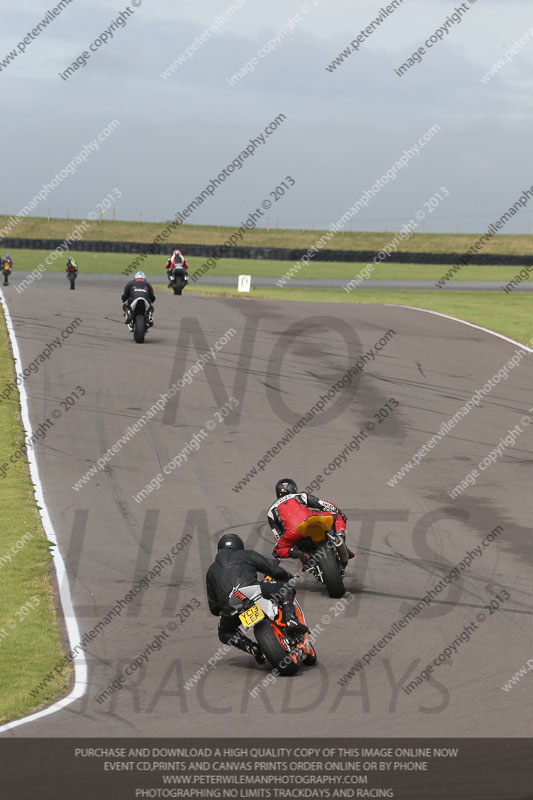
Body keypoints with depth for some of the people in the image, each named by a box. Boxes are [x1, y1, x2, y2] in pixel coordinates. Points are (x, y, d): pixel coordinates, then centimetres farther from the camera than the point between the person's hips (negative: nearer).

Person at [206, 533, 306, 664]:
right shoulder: (247, 555, 27)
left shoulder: (211, 571, 35)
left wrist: (223, 612, 55)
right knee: (285, 589, 14)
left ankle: (253, 649, 6)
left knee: (225, 633, 30)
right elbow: (275, 570, 19)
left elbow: (214, 607, 34)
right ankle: (291, 620, -12)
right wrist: (287, 576, 41)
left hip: (228, 607, 3)